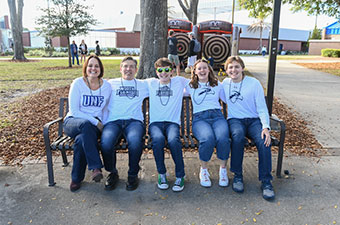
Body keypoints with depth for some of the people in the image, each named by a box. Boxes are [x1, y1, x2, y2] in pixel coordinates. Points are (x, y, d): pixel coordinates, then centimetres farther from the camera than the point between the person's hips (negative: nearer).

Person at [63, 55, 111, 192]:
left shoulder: (107, 86, 6)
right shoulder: (78, 83, -3)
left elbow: (106, 110, 13)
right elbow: (74, 111, -8)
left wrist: (102, 124, -6)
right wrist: (95, 122, -16)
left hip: (95, 125, 1)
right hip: (73, 121, -1)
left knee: (81, 140, -34)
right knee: (86, 125, -39)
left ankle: (77, 178, -18)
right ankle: (96, 167, -37)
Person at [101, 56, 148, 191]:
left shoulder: (143, 85, 26)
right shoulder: (111, 83, 25)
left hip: (134, 121, 0)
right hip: (113, 121, 1)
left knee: (135, 141, -36)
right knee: (106, 143, -32)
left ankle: (133, 175, -10)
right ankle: (112, 173, -2)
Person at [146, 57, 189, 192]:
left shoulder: (179, 82, 17)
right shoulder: (151, 83, 20)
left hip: (173, 122, -1)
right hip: (155, 123, 1)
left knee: (173, 140, -34)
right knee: (158, 139, -34)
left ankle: (180, 176, -15)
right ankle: (161, 174, -13)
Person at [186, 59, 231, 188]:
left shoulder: (217, 85, 26)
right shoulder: (190, 86, 23)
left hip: (217, 115, 2)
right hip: (199, 118, -1)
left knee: (223, 139, -33)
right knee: (208, 138, -35)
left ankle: (223, 170, -9)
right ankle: (204, 170, -11)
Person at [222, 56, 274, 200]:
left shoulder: (254, 83, 1)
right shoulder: (225, 83, 11)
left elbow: (262, 108, -2)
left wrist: (266, 127, -18)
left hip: (254, 120, 0)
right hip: (235, 120, 1)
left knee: (264, 140, -31)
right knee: (238, 135, -35)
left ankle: (266, 181, -20)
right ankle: (237, 176, -21)